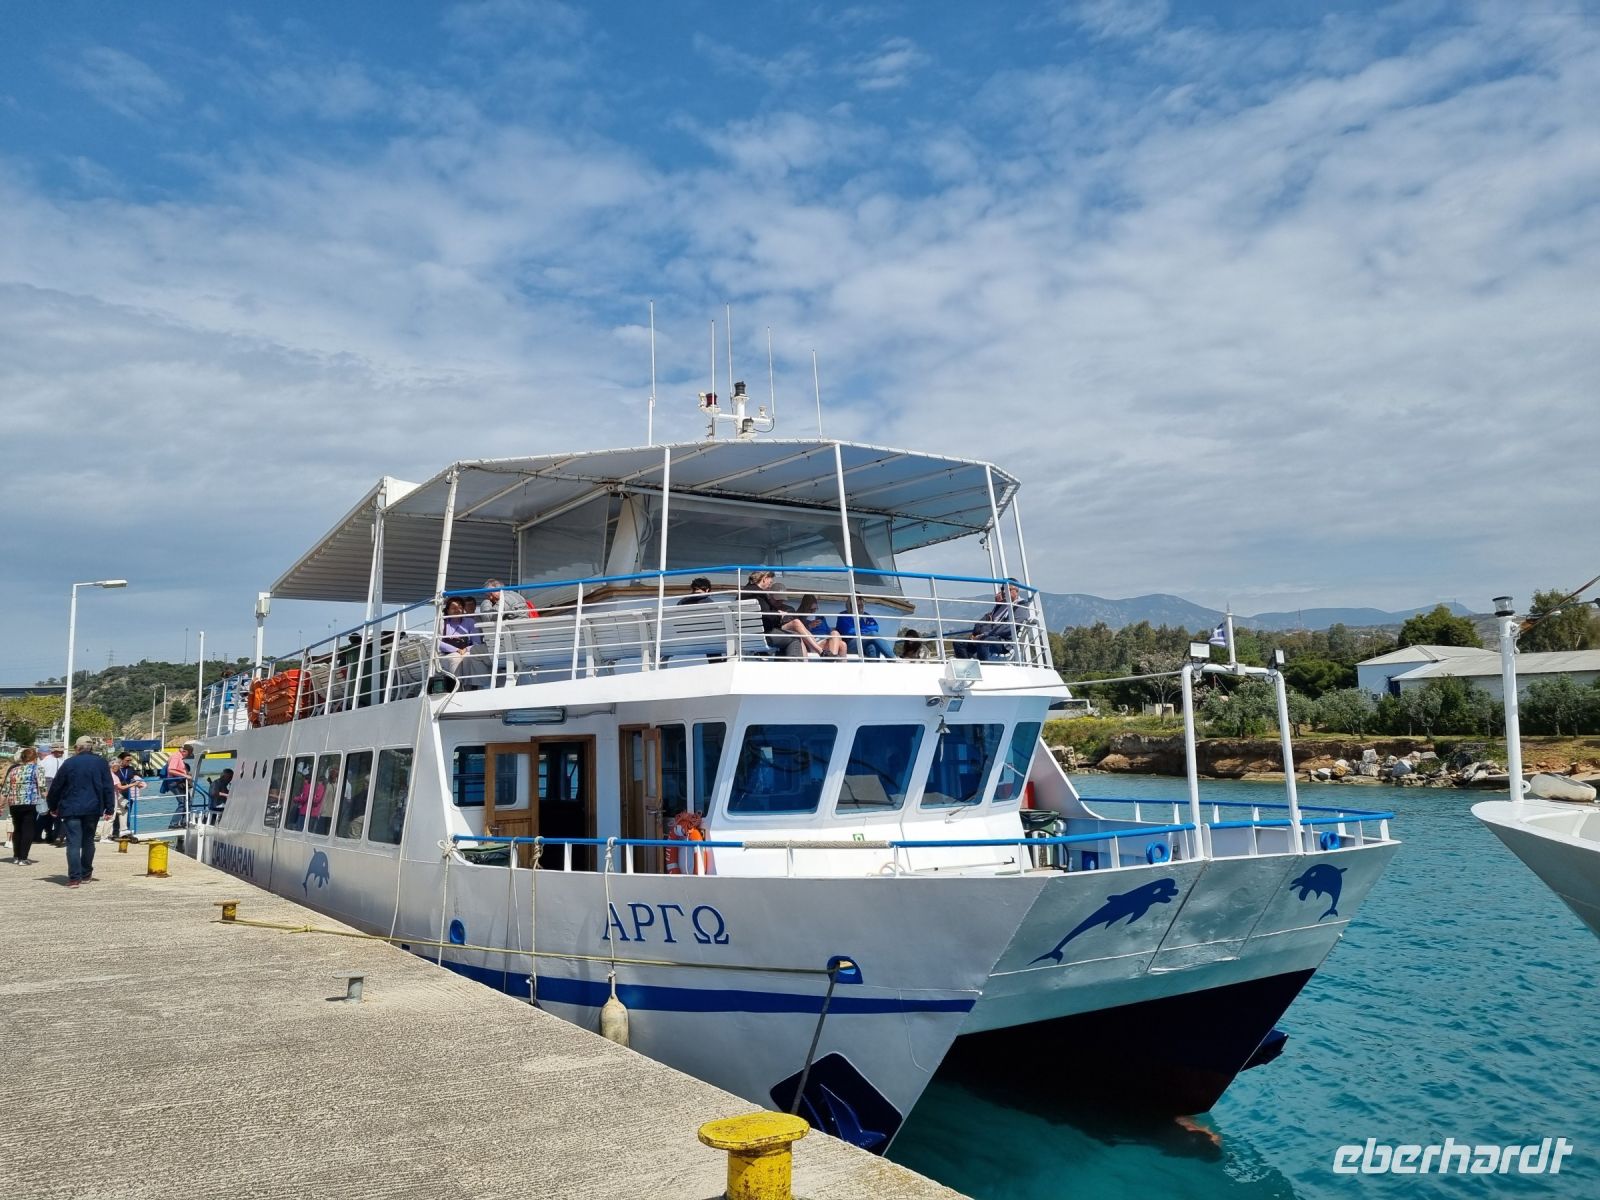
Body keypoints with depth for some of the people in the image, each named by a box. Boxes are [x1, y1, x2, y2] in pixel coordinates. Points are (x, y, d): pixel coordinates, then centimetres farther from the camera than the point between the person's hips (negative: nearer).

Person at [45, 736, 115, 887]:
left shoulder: (69, 763, -1)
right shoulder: (100, 763, 3)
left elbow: (56, 787, 4)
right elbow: (108, 787, 1)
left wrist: (53, 806, 16)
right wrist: (109, 808, 5)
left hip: (71, 809, -2)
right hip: (93, 808, 2)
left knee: (73, 843, -4)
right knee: (88, 841, 15)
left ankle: (74, 877, -11)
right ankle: (86, 875, 21)